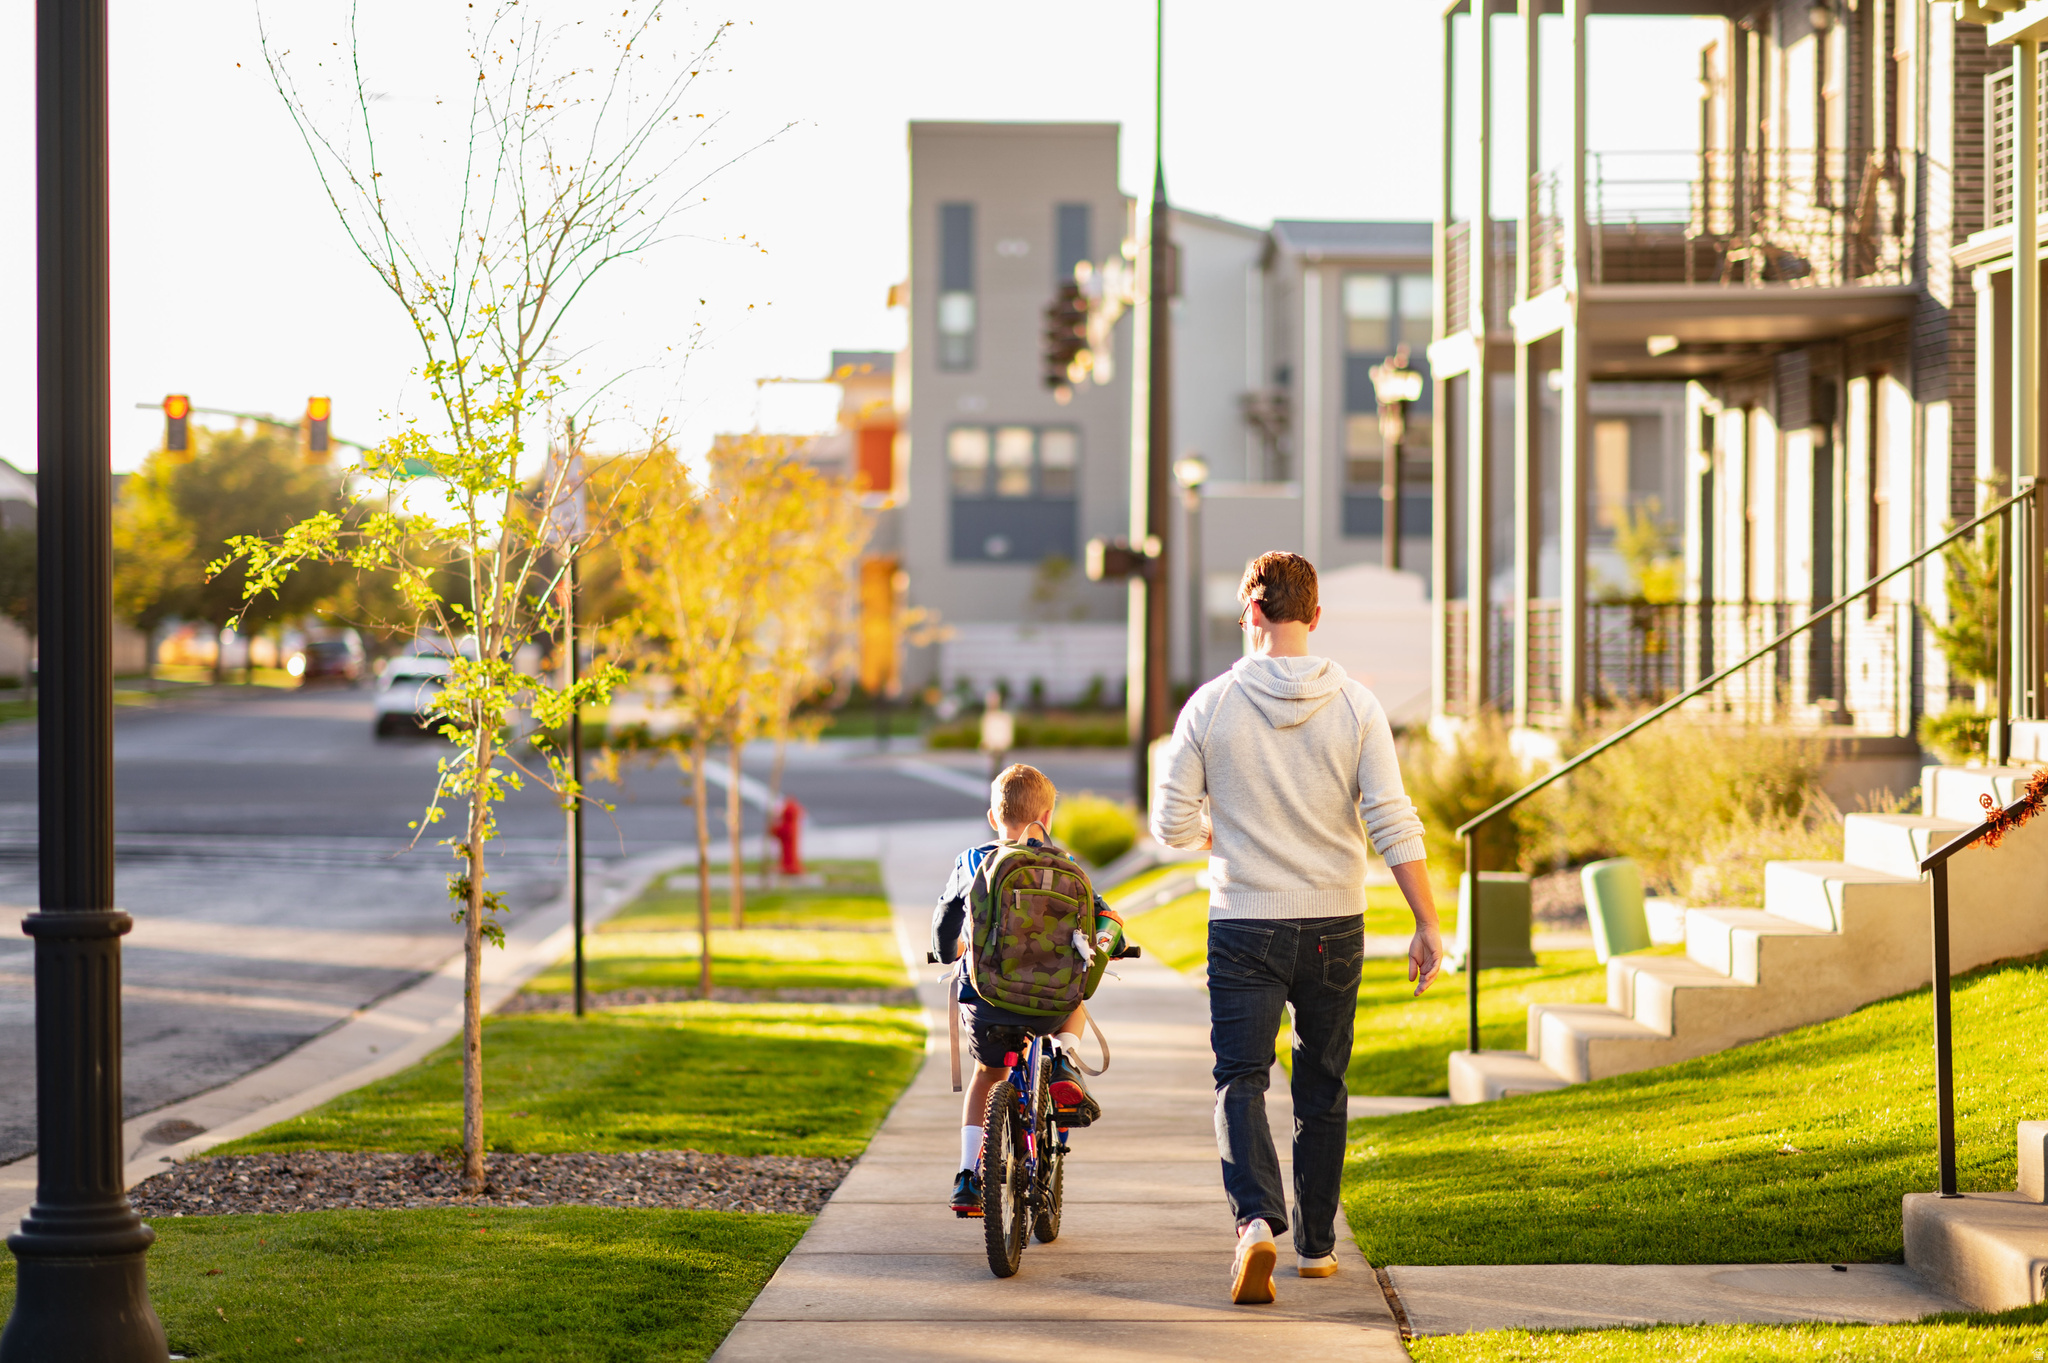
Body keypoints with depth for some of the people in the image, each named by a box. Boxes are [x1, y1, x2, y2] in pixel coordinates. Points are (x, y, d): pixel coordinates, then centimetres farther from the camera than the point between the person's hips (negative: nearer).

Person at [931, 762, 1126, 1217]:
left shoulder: (971, 862, 8)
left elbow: (944, 922, 19)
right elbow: (1103, 917, 2)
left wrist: (948, 958, 40)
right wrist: (1106, 943, 25)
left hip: (983, 997, 1)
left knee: (986, 1076, 26)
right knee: (1075, 1007, 35)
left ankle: (969, 1176, 15)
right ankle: (1064, 1064, 5)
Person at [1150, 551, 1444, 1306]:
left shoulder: (1210, 706, -6)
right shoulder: (1355, 706, -4)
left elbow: (1171, 824, -2)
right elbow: (1393, 823, -9)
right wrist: (1427, 924, -8)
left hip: (1243, 926, -2)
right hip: (1334, 925, 2)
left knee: (1241, 1081, 0)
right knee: (1322, 1087, 16)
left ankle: (1257, 1220, -24)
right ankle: (1316, 1244, 23)